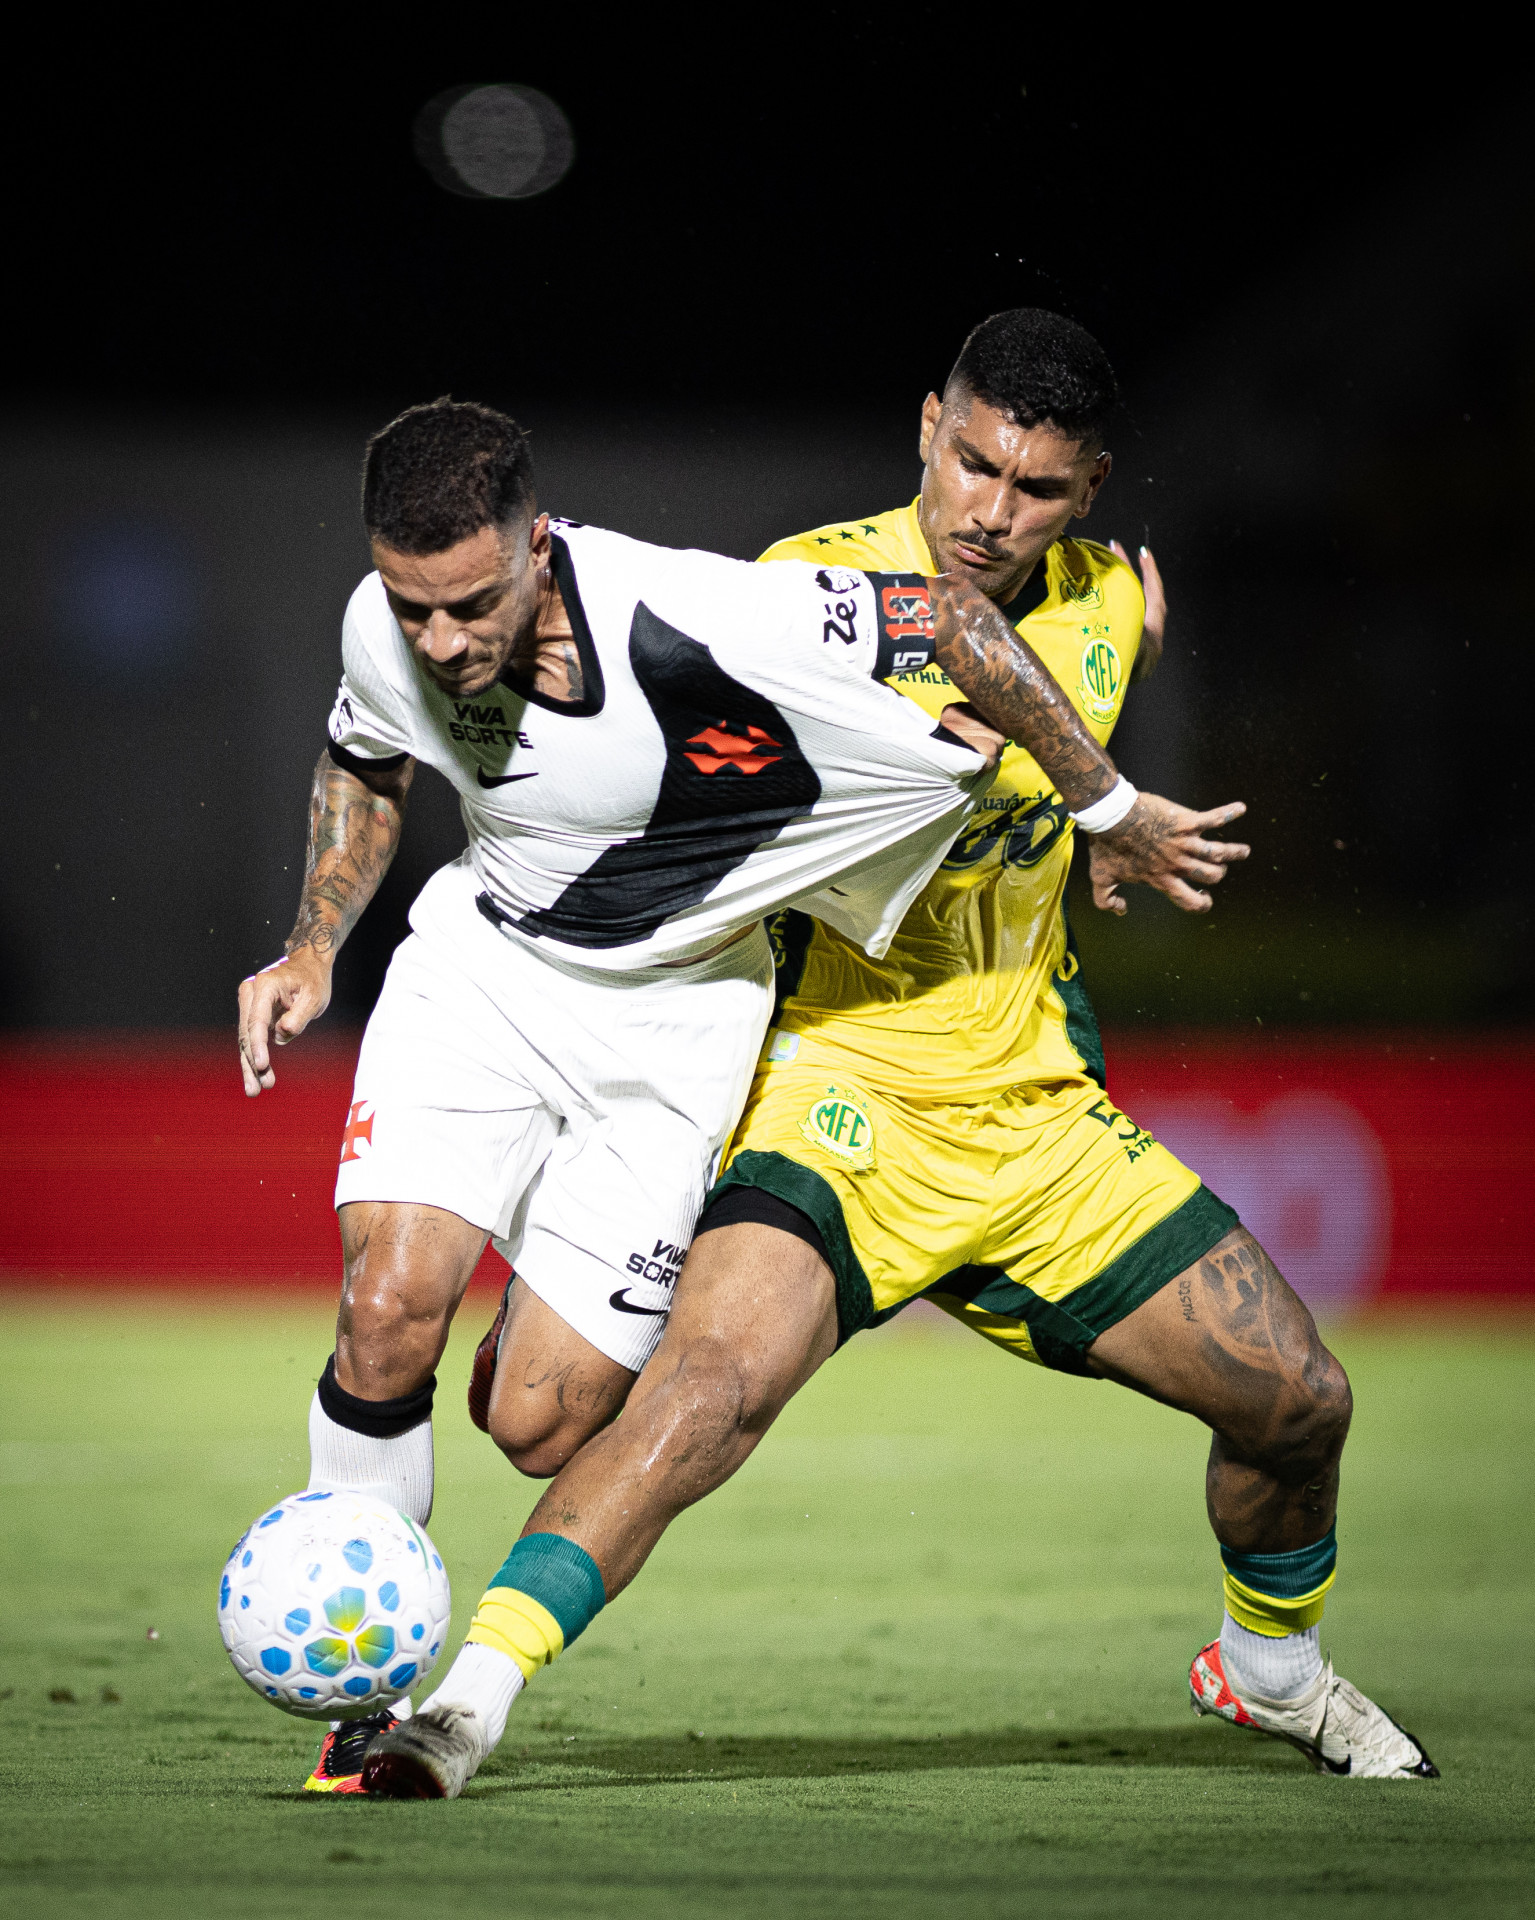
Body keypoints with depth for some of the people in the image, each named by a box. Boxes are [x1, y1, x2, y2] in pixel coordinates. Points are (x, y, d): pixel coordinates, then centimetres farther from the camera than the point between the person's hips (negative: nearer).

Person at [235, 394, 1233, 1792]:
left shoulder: (690, 624, -32)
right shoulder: (384, 634, -16)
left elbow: (950, 619, -20)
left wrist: (1111, 810, -9)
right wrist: (312, 950, -1)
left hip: (673, 1012, -3)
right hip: (485, 957, 3)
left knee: (544, 1423, -10)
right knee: (391, 1310, -19)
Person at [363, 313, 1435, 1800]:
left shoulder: (1104, 607, 5)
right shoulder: (812, 589, -13)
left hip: (1030, 1102, 6)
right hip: (836, 1079, -6)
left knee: (1297, 1399, 6)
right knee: (722, 1373, -32)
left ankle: (1271, 1668, 37)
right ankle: (463, 1703, -33)